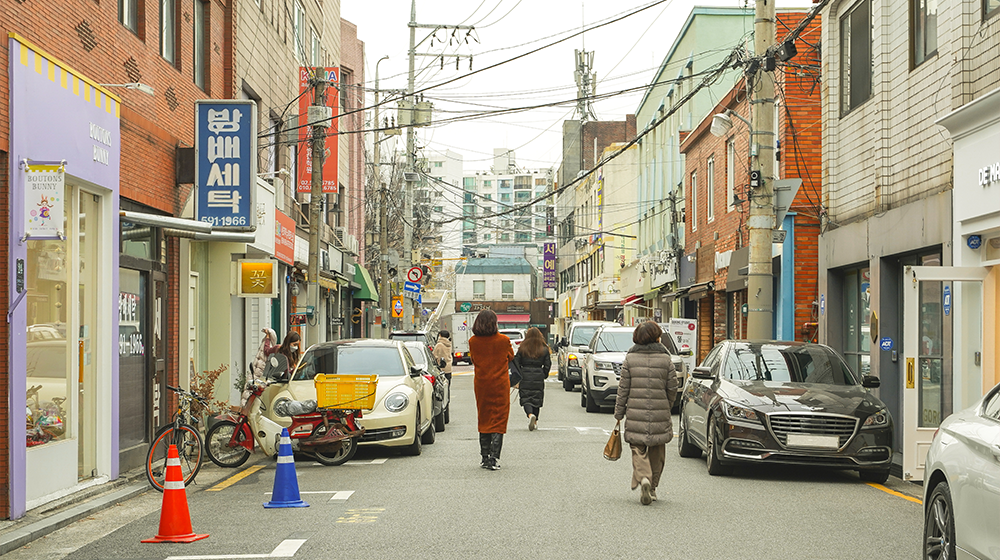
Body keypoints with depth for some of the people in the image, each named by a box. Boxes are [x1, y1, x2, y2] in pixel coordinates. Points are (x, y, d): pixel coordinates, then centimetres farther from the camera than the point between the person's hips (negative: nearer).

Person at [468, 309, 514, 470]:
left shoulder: (473, 342, -6)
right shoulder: (503, 340, -11)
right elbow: (511, 357, 7)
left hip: (481, 385, 3)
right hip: (500, 385, -3)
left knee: (484, 421, 14)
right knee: (498, 421, 1)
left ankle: (485, 458, 17)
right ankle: (494, 459, -7)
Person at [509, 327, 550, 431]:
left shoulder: (522, 349, 0)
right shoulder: (544, 349, 2)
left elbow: (516, 363, 3)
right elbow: (547, 365, 4)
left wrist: (517, 379, 11)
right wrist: (543, 375, 18)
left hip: (525, 377, -1)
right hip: (538, 378, 1)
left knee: (525, 399, 0)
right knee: (537, 399, 12)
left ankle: (530, 415, -26)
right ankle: (535, 421, 16)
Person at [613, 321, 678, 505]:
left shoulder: (630, 358, -1)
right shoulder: (665, 359, -1)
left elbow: (624, 388, 1)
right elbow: (672, 388, 2)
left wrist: (619, 412, 9)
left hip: (635, 413, 0)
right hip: (660, 414, 0)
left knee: (638, 448, 3)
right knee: (657, 451, 14)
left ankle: (643, 478, -22)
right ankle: (652, 487, 20)